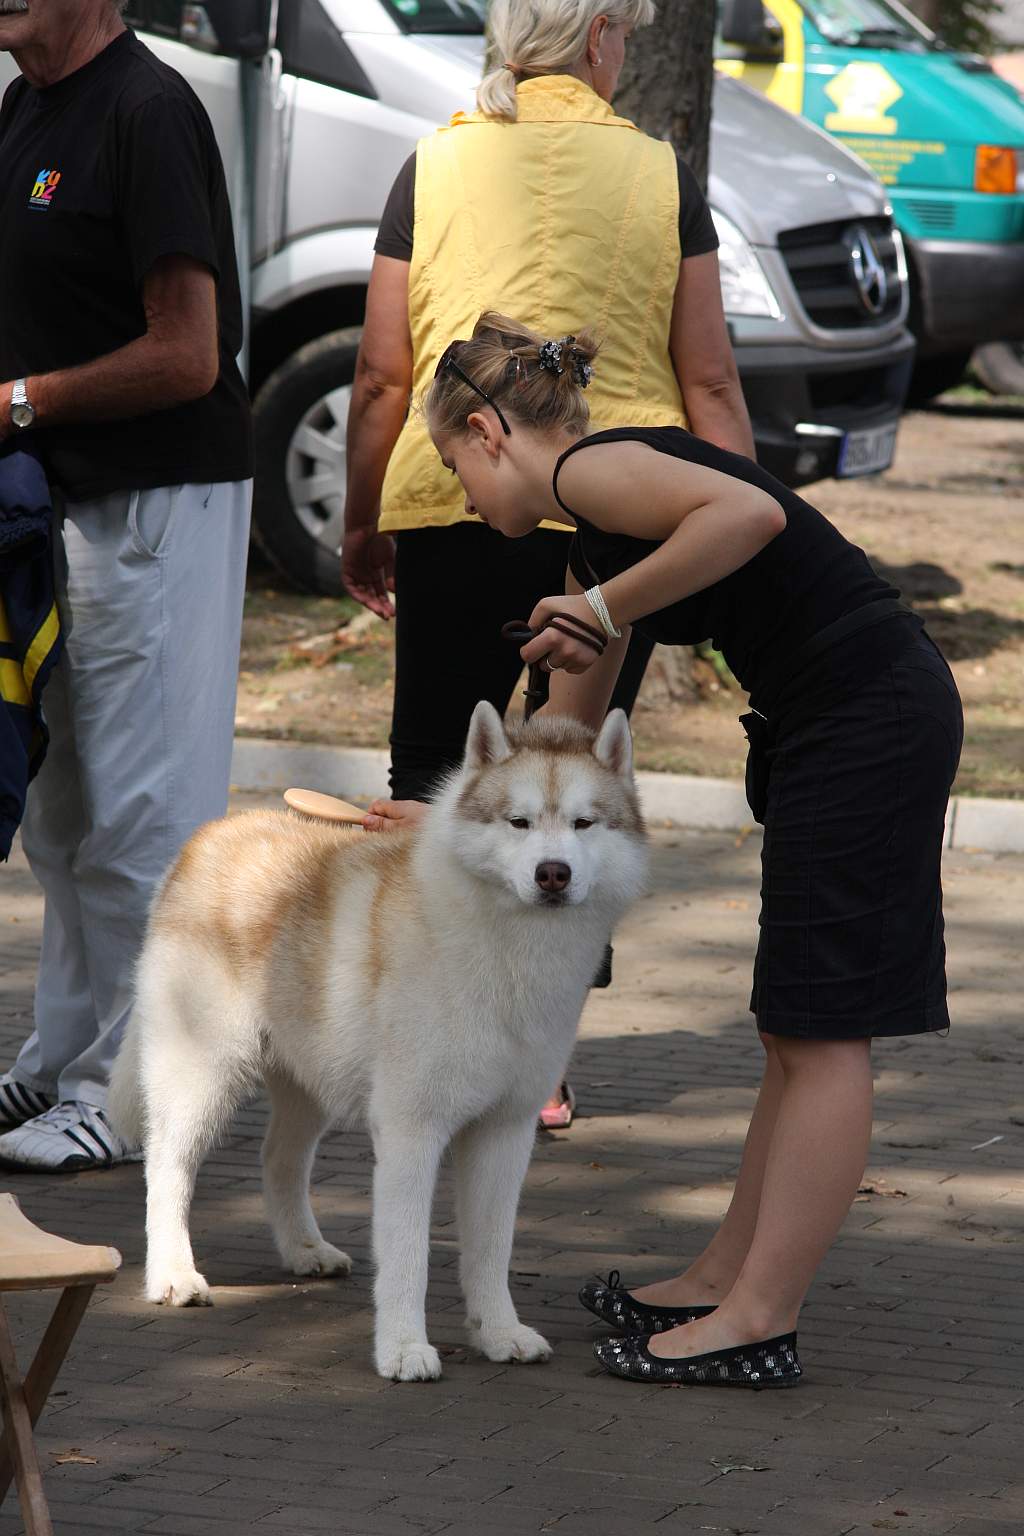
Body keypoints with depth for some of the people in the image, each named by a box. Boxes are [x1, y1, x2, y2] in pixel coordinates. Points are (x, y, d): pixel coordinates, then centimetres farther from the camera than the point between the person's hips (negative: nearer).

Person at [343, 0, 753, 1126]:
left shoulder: (432, 168, 3)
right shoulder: (660, 175, 1)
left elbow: (381, 376, 3)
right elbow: (709, 383, 1)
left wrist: (362, 524, 14)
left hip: (451, 505, 0)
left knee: (429, 778, 9)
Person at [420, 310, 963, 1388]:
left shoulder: (594, 468, -8)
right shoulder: (595, 535, 21)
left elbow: (751, 513, -27)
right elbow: (562, 735, 31)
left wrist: (606, 608, -18)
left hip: (868, 717, -10)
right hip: (835, 726, 10)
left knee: (820, 1033, -7)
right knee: (798, 1031, 15)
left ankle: (758, 1323, -4)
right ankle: (727, 1280, 23)